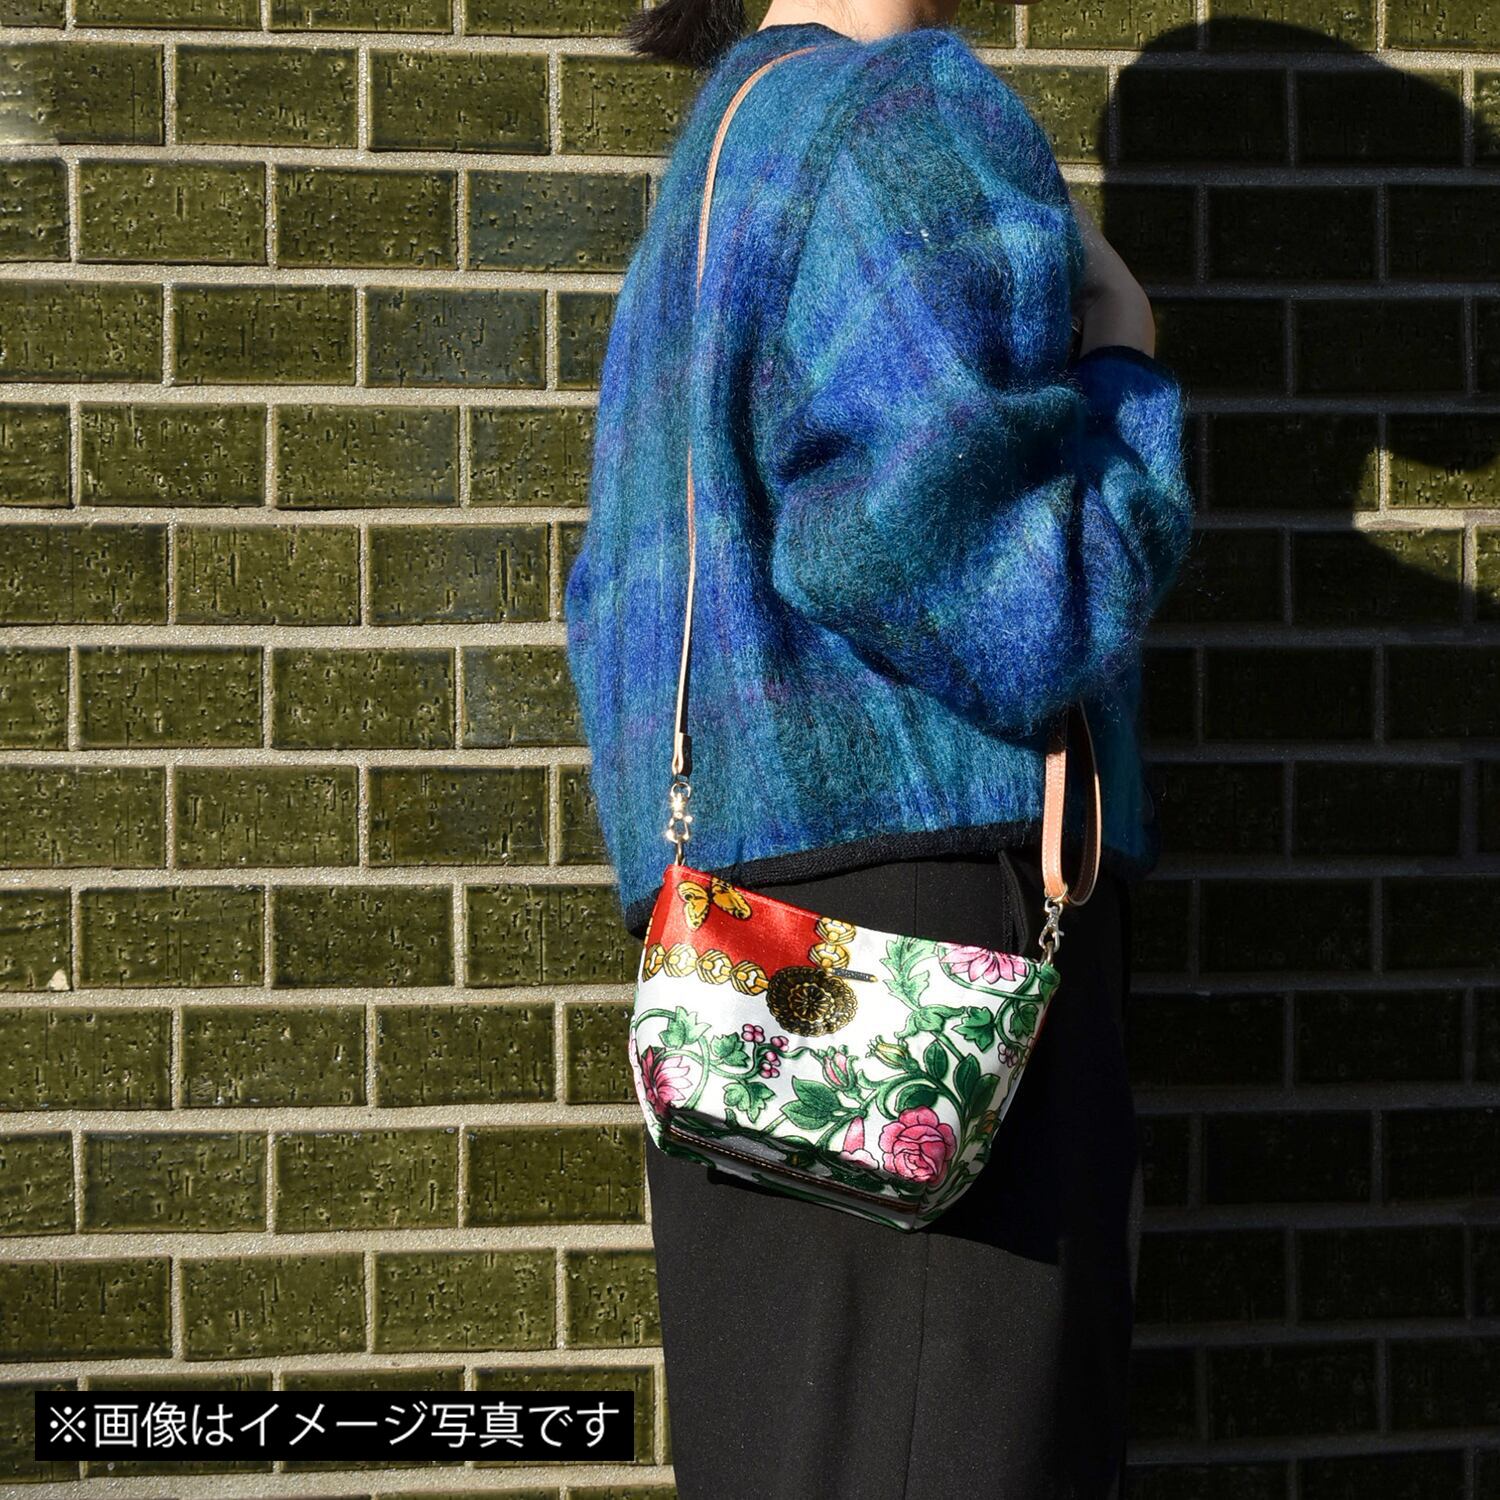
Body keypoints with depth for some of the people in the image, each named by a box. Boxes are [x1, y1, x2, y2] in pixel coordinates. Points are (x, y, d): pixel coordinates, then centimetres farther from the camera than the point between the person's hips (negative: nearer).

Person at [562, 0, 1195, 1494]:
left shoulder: (718, 158, 23)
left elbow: (618, 614, 24)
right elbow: (974, 557, -16)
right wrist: (1121, 371, -1)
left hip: (740, 899, 9)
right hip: (931, 850, -9)